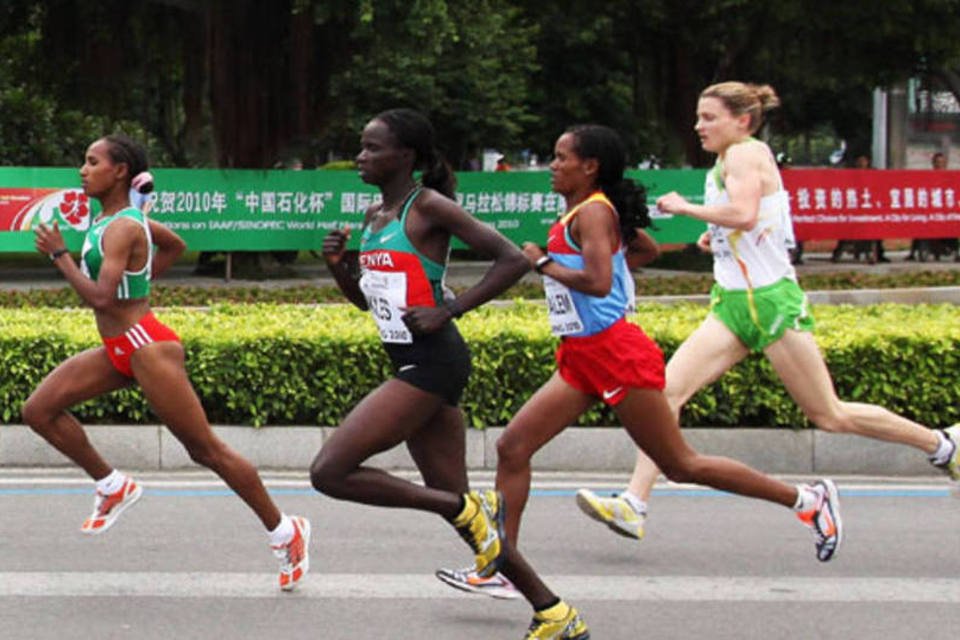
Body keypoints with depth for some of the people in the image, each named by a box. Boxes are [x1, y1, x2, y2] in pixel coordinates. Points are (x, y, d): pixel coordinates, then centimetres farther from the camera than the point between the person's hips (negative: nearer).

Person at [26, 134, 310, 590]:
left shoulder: (121, 228, -18)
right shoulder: (111, 218, 10)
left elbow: (101, 298, -27)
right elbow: (174, 245, 26)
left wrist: (58, 254, -20)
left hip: (145, 347, -10)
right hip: (119, 350, 10)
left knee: (206, 450, -3)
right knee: (40, 409, 1)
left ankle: (285, 532, 7)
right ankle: (112, 486, 12)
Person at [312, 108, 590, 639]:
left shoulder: (429, 207, -11)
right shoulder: (375, 216, 14)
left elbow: (513, 261, -15)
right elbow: (369, 300, 24)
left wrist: (448, 311, -18)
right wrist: (338, 267, 5)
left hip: (433, 363, -9)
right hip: (412, 365, 9)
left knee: (329, 472, -13)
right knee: (454, 501, 9)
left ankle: (470, 511, -5)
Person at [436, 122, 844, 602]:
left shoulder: (593, 212, -13)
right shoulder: (579, 214, 15)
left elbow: (597, 281, -28)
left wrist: (543, 264, -17)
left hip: (615, 353, -10)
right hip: (581, 359, 10)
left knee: (680, 464, -2)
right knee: (512, 448, 1)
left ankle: (807, 499, 8)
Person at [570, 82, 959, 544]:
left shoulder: (746, 153, -11)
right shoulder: (722, 165, 16)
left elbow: (744, 213, -30)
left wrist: (684, 208, -18)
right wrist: (716, 237, 14)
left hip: (771, 301, -9)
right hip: (733, 304, 9)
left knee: (830, 416, 1)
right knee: (668, 389, -10)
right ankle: (634, 505, -16)